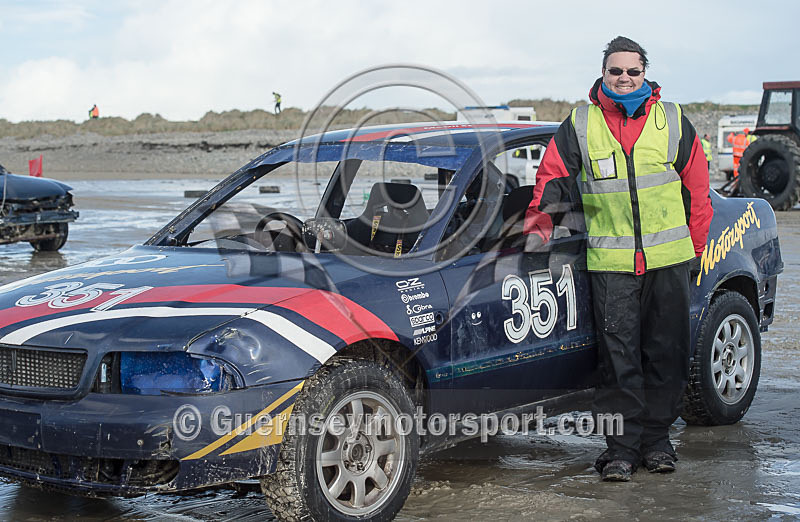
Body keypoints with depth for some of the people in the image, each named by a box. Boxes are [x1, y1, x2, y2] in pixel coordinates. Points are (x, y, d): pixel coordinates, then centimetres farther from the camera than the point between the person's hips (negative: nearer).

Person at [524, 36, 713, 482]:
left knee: (666, 352, 6)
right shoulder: (580, 126, 5)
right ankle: (621, 445, 4)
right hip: (610, 261, -1)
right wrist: (539, 227, -5)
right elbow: (553, 177, 8)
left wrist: (695, 245, 9)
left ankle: (656, 437, 18)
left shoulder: (673, 122, 7)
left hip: (668, 260, 1)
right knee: (619, 357, -3)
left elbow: (696, 186, 11)